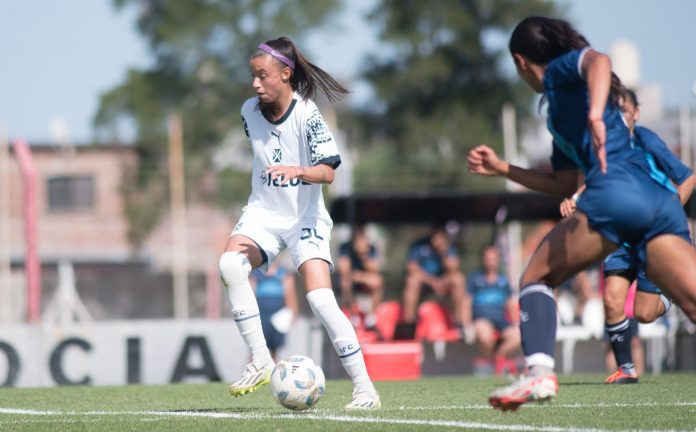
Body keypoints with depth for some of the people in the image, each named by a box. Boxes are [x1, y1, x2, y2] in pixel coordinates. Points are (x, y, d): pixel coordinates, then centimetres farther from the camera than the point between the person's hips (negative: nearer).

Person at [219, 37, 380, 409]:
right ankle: (260, 361, -19)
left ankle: (364, 388, -9)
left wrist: (297, 171, -39)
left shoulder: (306, 116, -16)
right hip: (263, 213, 4)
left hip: (306, 218, -4)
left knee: (320, 298, -19)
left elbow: (328, 171, -21)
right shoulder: (249, 111, 0)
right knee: (230, 263, -27)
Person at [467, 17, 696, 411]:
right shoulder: (561, 112, 36)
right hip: (663, 202, 8)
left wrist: (596, 115, -29)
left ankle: (540, 373, -12)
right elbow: (565, 185, 39)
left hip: (616, 193, -8)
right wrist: (502, 169, 41)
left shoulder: (561, 71, 12)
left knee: (536, 277, 9)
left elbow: (599, 61, -12)